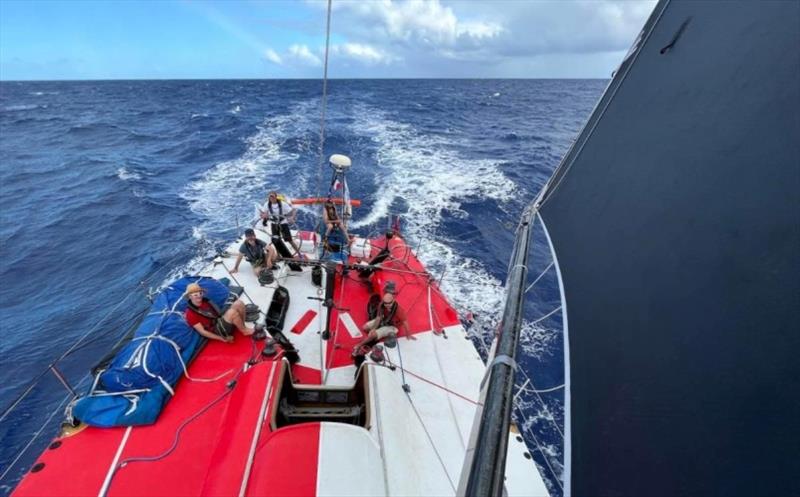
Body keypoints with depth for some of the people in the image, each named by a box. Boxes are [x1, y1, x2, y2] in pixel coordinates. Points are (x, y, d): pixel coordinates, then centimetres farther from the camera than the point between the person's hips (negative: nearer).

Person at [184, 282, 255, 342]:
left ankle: (241, 326, 0)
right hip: (218, 331, -7)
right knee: (233, 312, -33)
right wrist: (223, 339, -17)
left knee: (239, 303, -13)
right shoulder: (191, 314, -11)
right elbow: (202, 331, -14)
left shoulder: (205, 301, 10)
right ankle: (245, 330, -8)